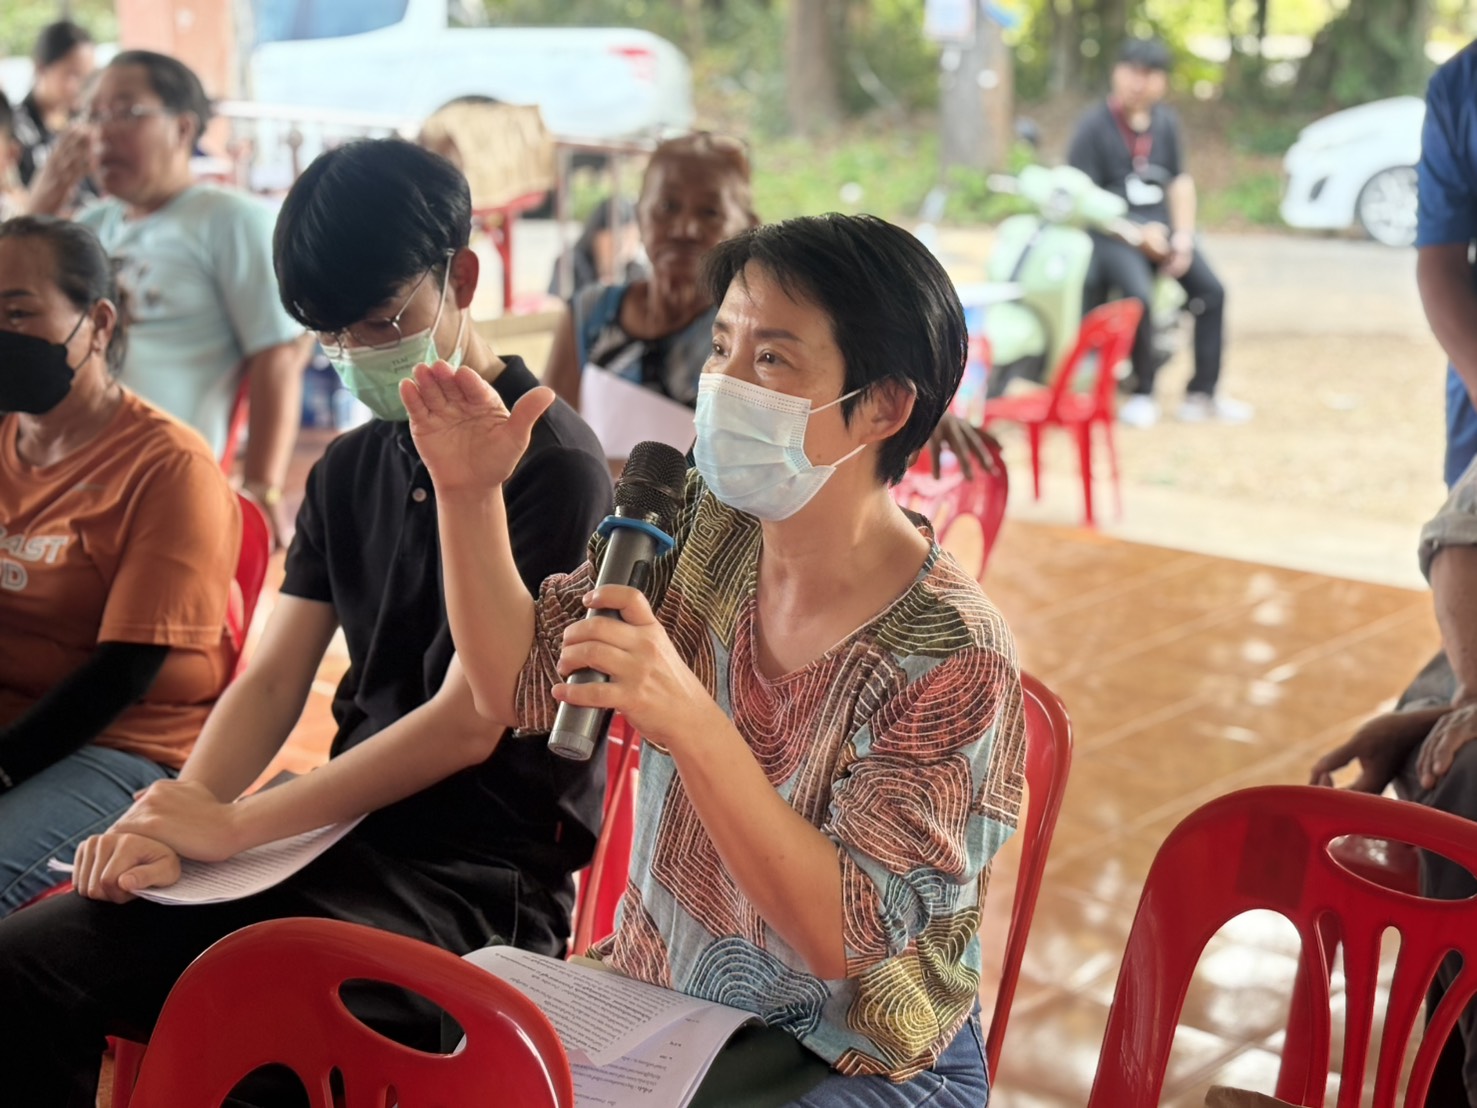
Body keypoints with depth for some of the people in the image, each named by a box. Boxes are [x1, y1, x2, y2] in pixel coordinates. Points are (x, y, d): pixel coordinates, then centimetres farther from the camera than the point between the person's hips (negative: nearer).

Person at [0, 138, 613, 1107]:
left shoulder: (553, 463, -9)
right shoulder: (352, 468, 16)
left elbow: (469, 723, -15)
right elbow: (273, 681, 11)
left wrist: (233, 826, -14)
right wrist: (176, 817, -9)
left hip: (479, 874, -7)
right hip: (347, 835, 7)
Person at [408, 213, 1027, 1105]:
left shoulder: (953, 657, -23)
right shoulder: (704, 529, -5)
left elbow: (843, 935, -27)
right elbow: (518, 686, 1)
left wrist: (690, 722, -39)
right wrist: (471, 494, -15)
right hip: (656, 998, 5)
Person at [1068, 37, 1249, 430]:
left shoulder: (1166, 122, 11)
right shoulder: (1094, 124, -6)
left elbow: (1181, 181, 13)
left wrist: (1183, 236, -3)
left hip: (1162, 225, 6)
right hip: (1112, 231, -6)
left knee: (1211, 290, -13)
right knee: (1140, 297, -31)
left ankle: (1201, 394, -4)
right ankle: (1141, 395, -13)